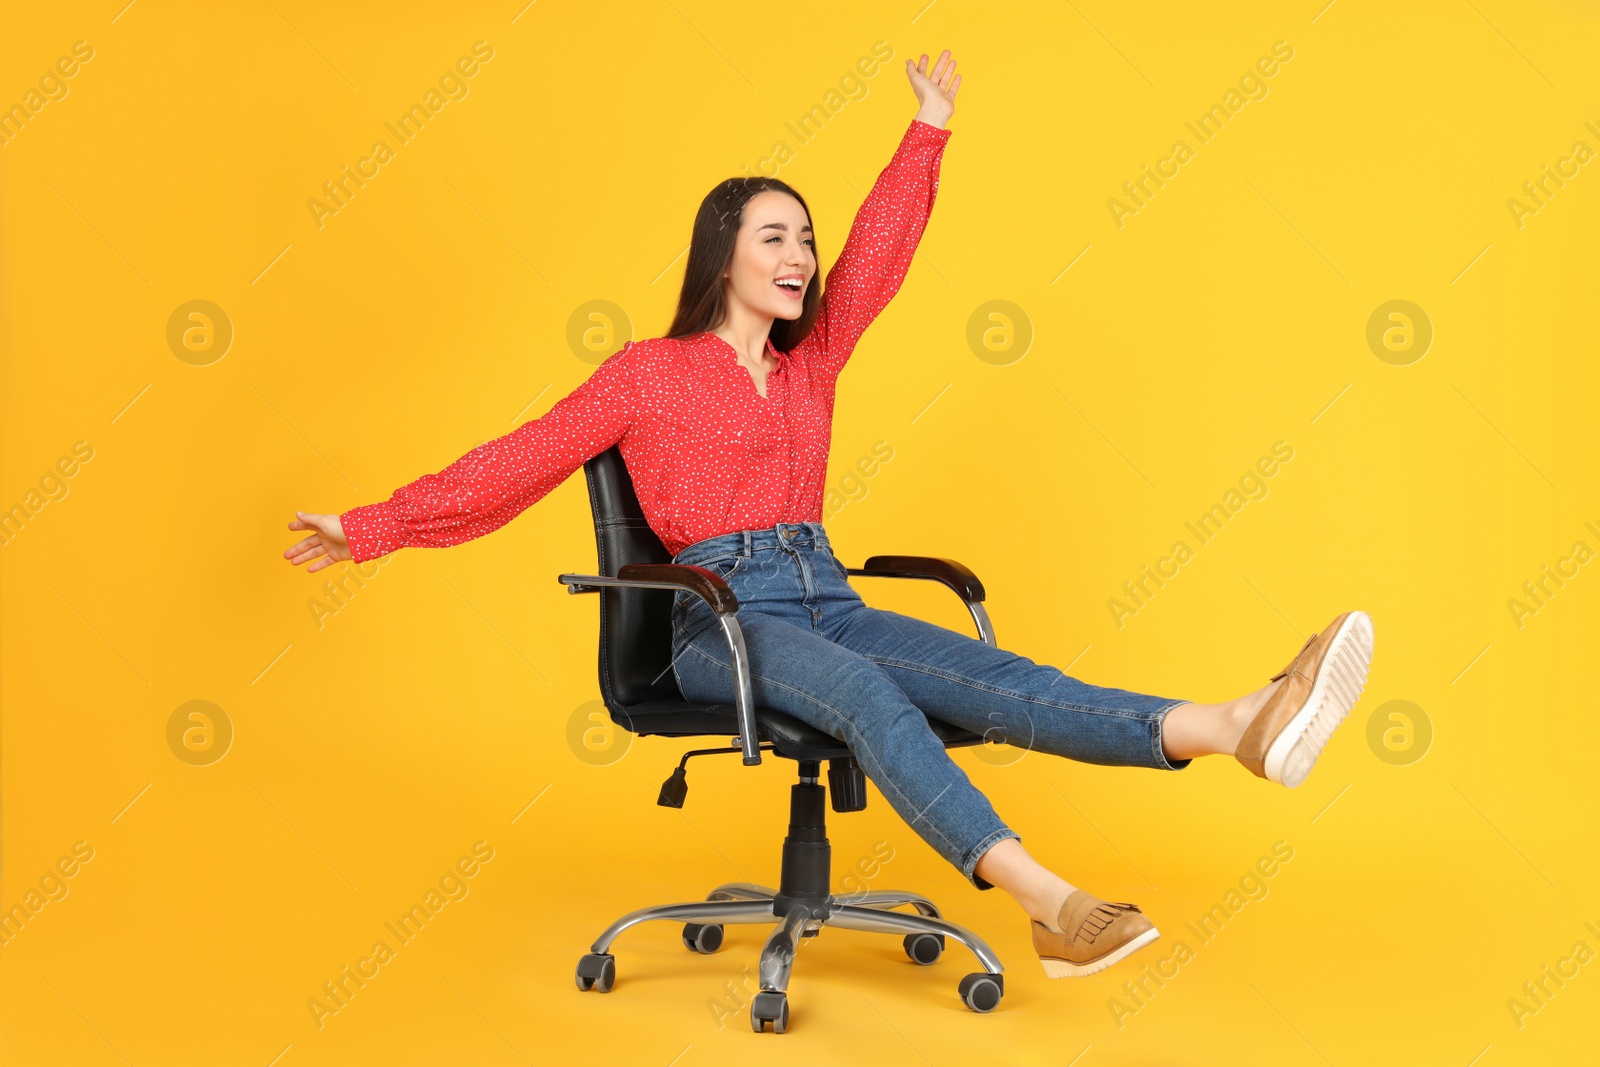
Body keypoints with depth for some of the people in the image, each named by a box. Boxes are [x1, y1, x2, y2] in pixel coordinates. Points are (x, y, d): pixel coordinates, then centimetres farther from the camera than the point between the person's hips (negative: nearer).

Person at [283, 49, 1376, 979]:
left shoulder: (810, 364, 18)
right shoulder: (648, 373, 5)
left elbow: (878, 255, 15)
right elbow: (518, 463, 5)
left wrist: (928, 129, 9)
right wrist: (372, 528, 3)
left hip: (829, 600, 5)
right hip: (723, 616, -5)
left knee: (997, 677, -20)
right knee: (867, 694, -36)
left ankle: (1234, 728, -43)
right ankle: (1050, 904, -53)